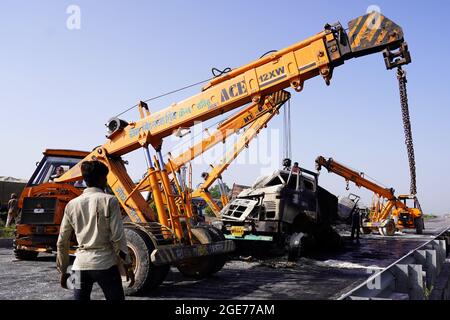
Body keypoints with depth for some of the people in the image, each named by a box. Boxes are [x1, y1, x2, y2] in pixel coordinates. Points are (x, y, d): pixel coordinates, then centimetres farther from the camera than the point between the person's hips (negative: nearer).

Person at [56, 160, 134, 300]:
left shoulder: (72, 205, 6)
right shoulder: (109, 201, -7)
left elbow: (62, 242, 9)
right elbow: (118, 237, -10)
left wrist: (63, 270, 20)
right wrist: (127, 265, -2)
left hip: (81, 265, 4)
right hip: (105, 264, -3)